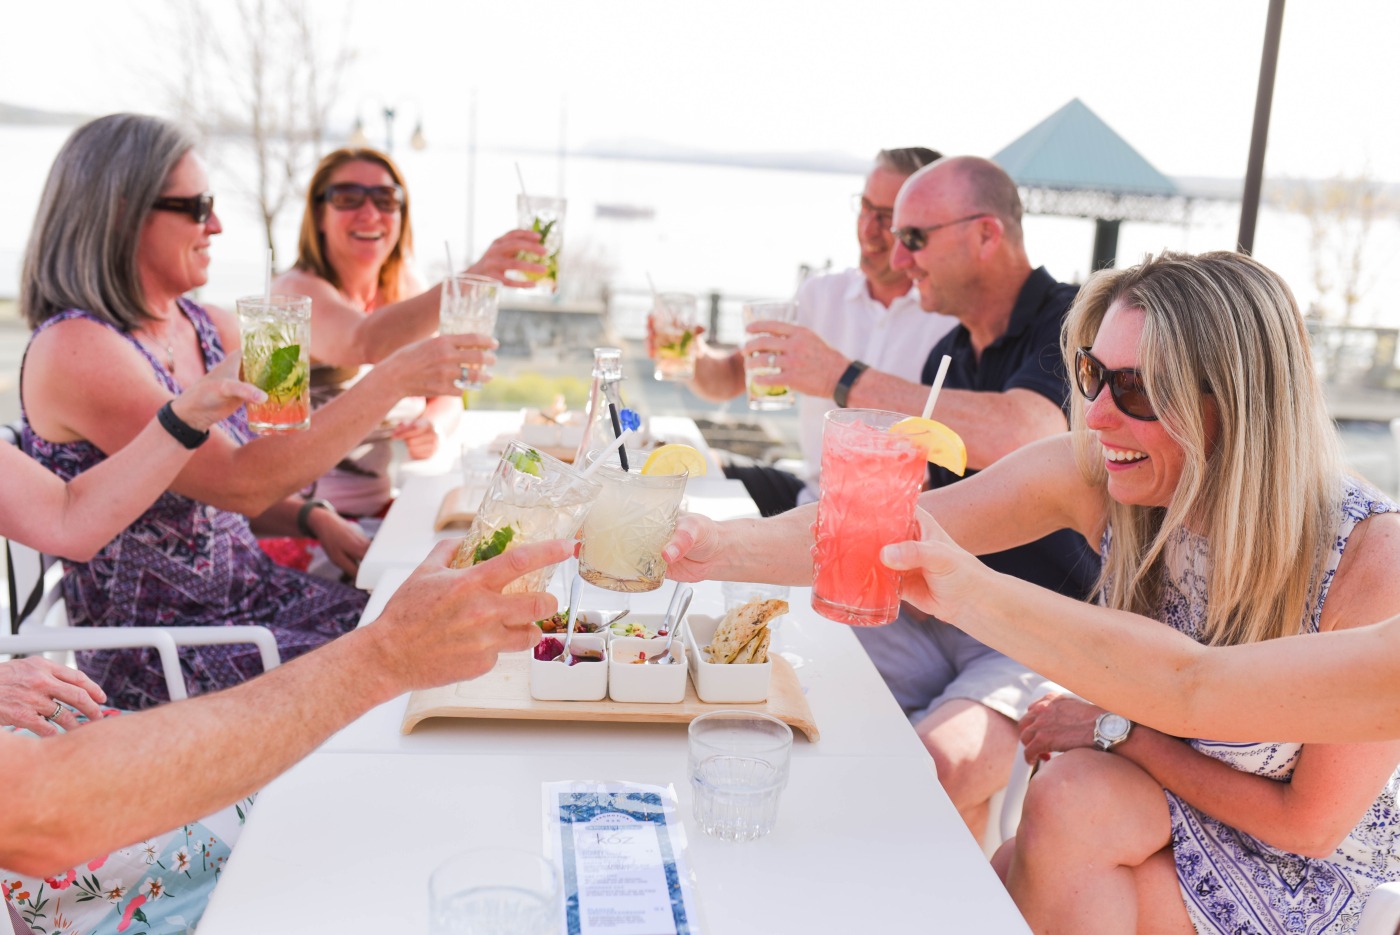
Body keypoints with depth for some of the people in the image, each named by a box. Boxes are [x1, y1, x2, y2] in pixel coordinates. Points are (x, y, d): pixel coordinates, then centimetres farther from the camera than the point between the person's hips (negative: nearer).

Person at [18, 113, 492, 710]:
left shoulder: (212, 330, 6)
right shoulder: (73, 350, -18)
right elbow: (239, 482, -28)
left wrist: (314, 518, -2)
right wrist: (392, 382, -29)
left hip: (256, 593, 7)